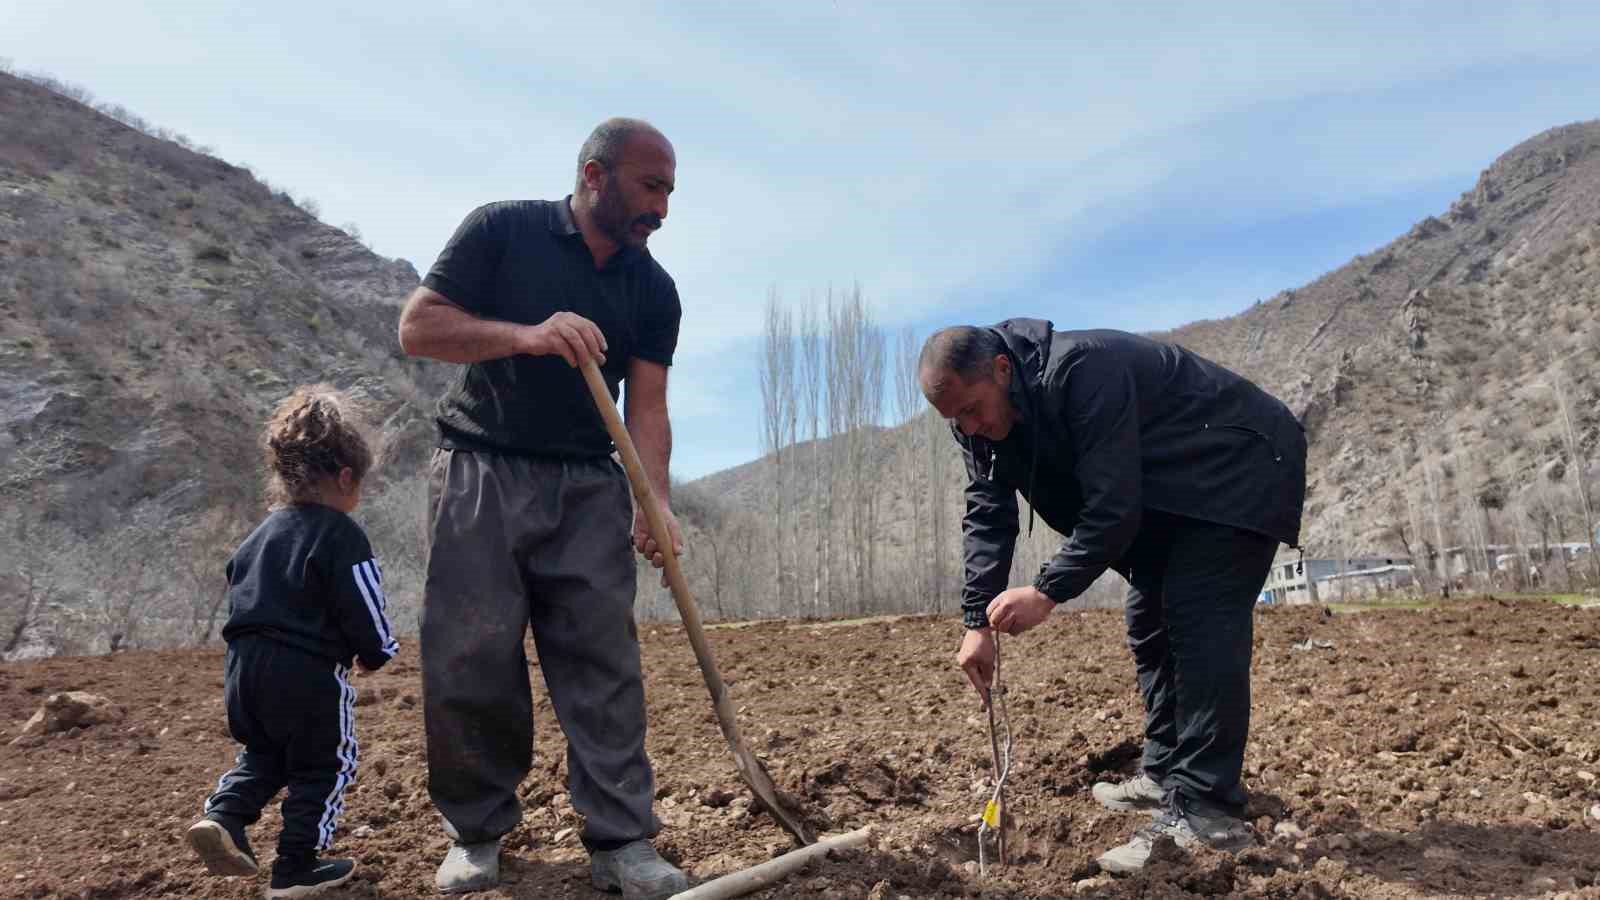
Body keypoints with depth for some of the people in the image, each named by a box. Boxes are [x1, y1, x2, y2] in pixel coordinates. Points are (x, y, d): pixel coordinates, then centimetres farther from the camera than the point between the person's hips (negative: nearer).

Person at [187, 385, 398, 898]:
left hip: (245, 662, 7)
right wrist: (375, 654, 4)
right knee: (323, 766, 9)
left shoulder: (262, 533, 13)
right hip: (309, 673, -7)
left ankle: (223, 816, 7)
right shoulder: (341, 535, -12)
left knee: (263, 755, 27)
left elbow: (240, 595, 20)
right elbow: (365, 608, -15)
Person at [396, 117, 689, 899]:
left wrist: (655, 500, -17)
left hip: (586, 485, 3)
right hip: (481, 471, -2)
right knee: (470, 658, -1)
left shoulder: (653, 289, 6)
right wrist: (525, 336, -23)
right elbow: (417, 327, -7)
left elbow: (646, 408, 0)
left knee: (604, 657, -4)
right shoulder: (503, 231, -3)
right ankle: (476, 834, 15)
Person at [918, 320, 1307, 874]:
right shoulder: (979, 418, -7)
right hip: (1165, 489, 9)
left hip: (1238, 465, -9)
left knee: (1201, 620, -20)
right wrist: (978, 623, -14)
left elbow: (1113, 506, -35)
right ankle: (1165, 773, 20)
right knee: (1149, 623, 9)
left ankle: (1204, 810, -19)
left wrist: (1048, 591, -32)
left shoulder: (1081, 371, -35)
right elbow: (987, 516, -7)